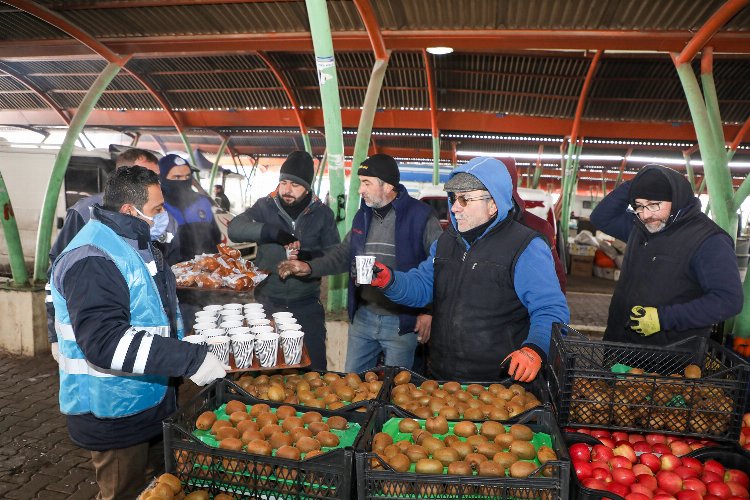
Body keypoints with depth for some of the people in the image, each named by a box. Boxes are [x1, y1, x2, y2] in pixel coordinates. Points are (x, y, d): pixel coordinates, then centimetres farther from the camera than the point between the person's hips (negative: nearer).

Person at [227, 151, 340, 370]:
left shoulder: (322, 213, 0)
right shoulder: (266, 206, -1)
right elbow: (234, 228, -15)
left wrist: (308, 256, -20)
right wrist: (272, 231, -28)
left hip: (307, 305, 0)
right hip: (268, 303, 0)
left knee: (314, 366, 8)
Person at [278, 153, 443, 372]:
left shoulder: (421, 216, -13)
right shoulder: (363, 216, 8)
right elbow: (343, 254, 15)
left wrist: (429, 311, -13)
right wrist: (310, 267, 0)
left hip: (401, 322, -6)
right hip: (363, 317, 6)